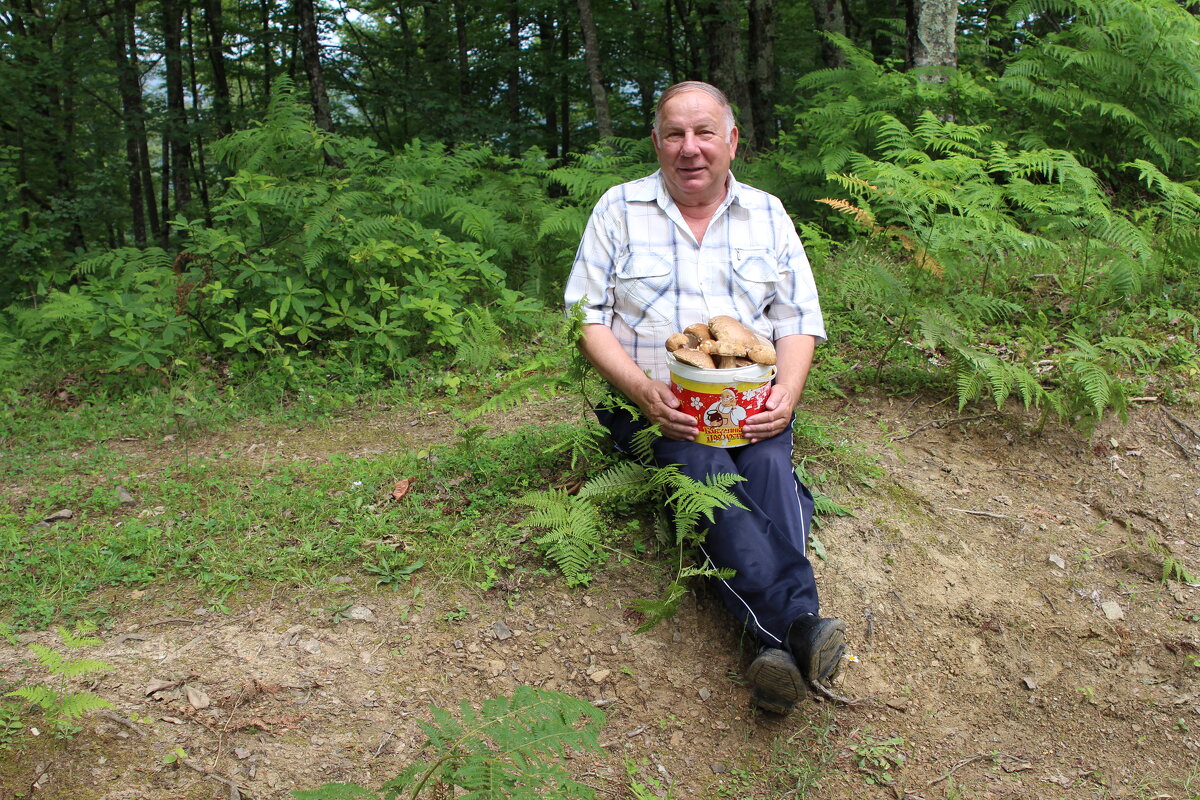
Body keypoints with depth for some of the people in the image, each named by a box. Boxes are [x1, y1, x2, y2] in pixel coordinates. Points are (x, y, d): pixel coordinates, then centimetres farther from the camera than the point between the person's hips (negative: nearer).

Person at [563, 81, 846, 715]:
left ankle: (780, 644, -47)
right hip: (649, 401, -2)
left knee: (768, 463, -31)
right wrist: (642, 389, -15)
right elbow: (587, 317, 2)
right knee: (703, 468, -33)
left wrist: (787, 391, -10)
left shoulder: (767, 214, 15)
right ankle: (800, 627, -49)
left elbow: (798, 320, 12)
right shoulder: (620, 210, 9)